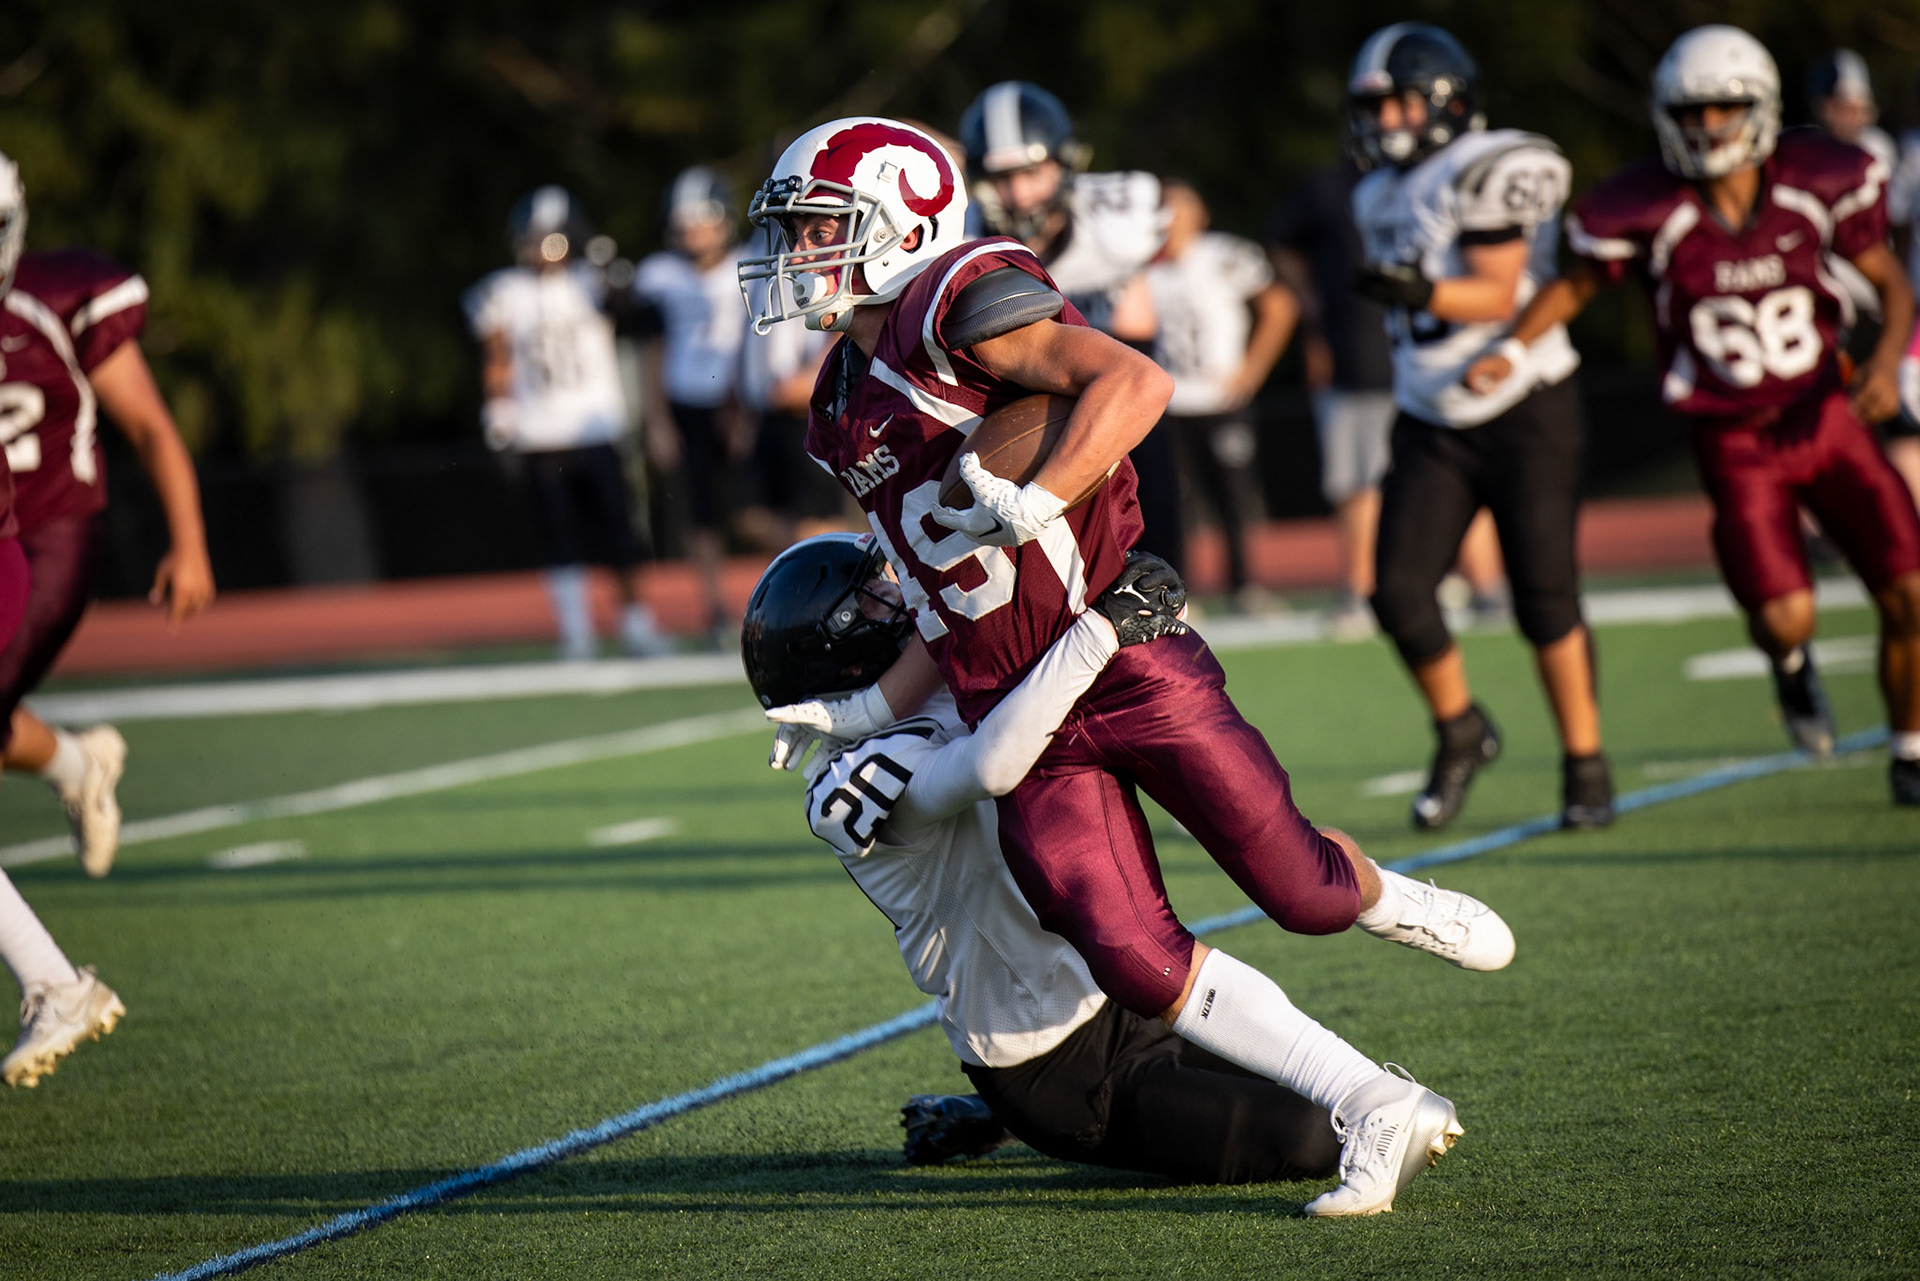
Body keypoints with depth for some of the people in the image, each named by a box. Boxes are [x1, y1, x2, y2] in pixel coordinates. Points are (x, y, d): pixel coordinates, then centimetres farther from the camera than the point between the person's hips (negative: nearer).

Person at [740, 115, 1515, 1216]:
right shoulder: (847, 410, 16)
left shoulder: (952, 307, -10)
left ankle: (1394, 906, 34)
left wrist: (1030, 505, -29)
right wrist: (870, 715, 17)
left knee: (1299, 890, -3)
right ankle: (1380, 1111, -3)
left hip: (1123, 660, -7)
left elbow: (1135, 382, -23)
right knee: (1133, 958, -10)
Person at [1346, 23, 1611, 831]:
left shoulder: (1484, 174, -13)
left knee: (1545, 599, -7)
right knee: (1399, 593, -7)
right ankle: (1460, 734, 16)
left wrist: (1422, 291, -35)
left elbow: (1499, 295, -20)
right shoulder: (1383, 197, 11)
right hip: (1433, 424, 6)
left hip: (1525, 414, -6)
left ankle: (1586, 769, 7)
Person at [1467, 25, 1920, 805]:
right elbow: (1575, 286, 3)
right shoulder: (1646, 212, -15)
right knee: (1785, 617, -18)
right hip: (1734, 443, -2)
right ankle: (1789, 661, 23)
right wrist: (1513, 351, -11)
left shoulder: (1819, 183, -11)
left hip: (1825, 417, 2)